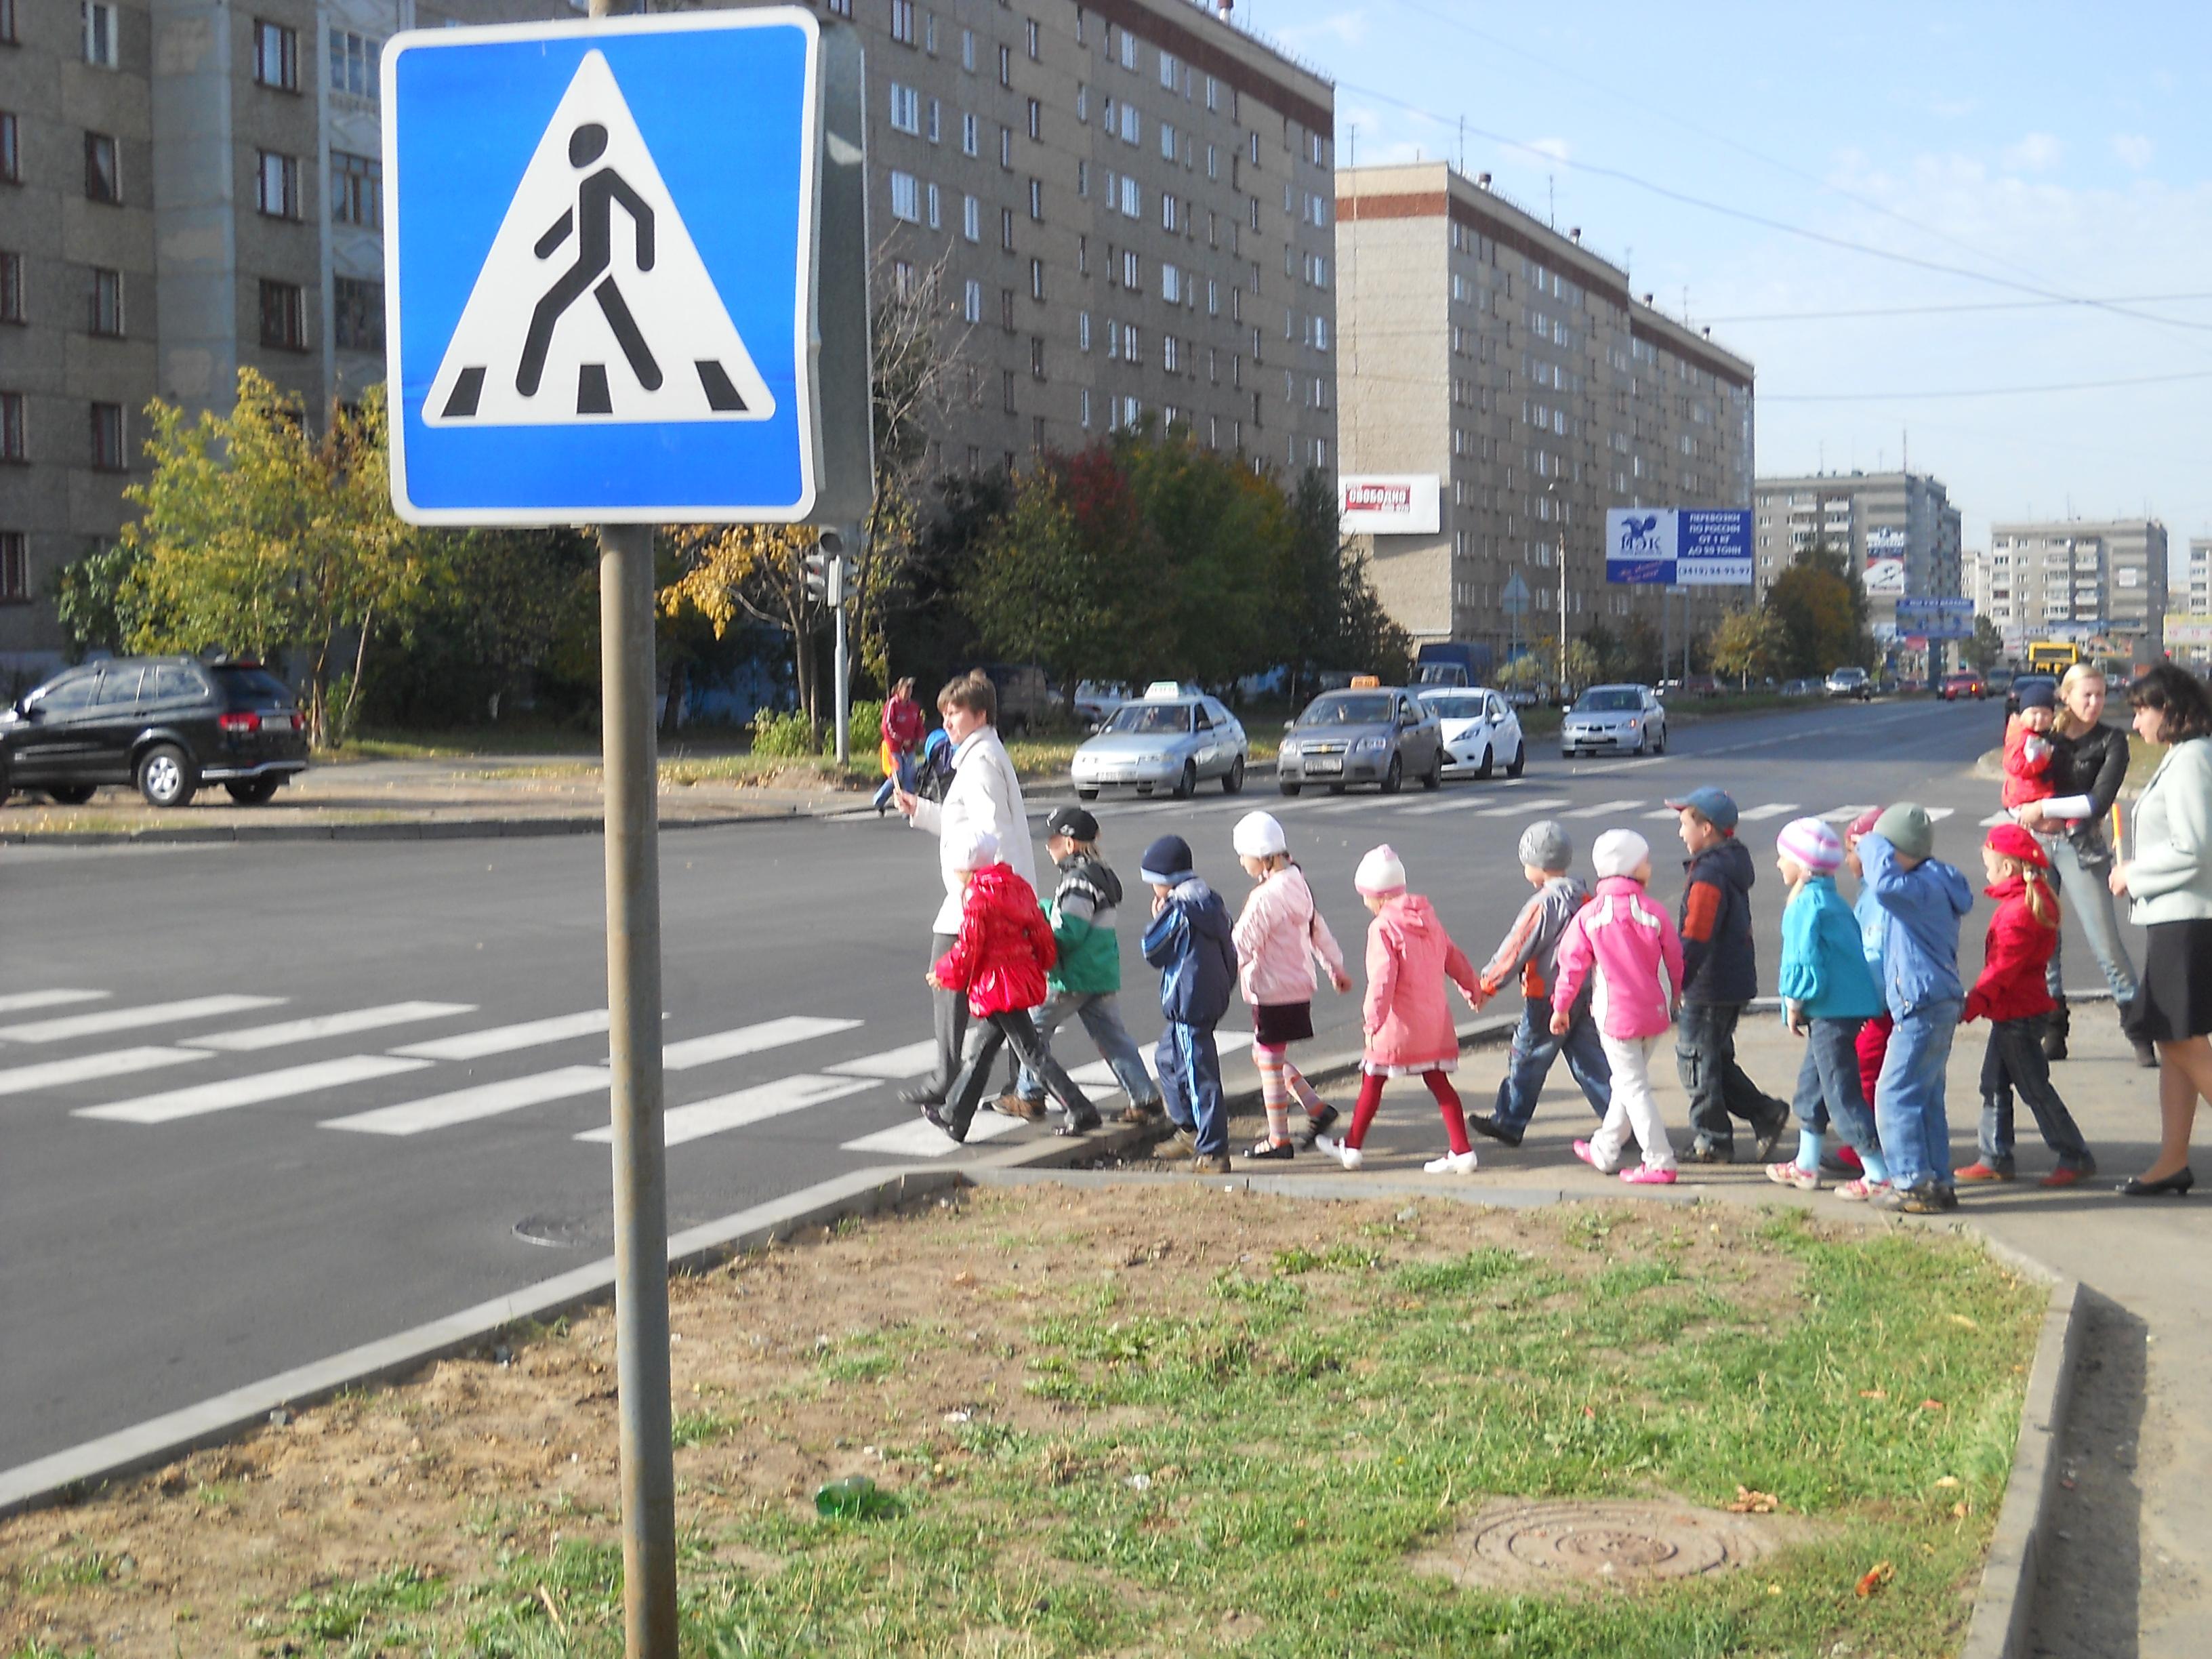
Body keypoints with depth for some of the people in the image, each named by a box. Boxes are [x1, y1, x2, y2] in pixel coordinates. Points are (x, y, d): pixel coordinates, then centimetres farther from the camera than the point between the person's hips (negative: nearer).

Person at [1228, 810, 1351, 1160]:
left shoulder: (1266, 897, -22)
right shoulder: (1297, 884, 6)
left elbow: (1241, 945, -21)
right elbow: (1318, 929, 18)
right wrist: (1335, 968, 29)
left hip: (1272, 990, -9)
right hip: (1298, 984, 9)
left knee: (1270, 1064, 3)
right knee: (1263, 1055, 21)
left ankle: (1279, 1141, 12)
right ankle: (1317, 1108, 20)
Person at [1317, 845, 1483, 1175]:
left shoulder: (1383, 928, -14)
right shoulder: (1428, 918, 9)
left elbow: (1382, 978, -22)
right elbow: (1454, 958, 20)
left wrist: (1372, 1020, -23)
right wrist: (1470, 988, 36)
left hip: (1400, 1023, -7)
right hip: (1435, 1019, 7)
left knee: (1373, 1080, 7)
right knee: (1437, 1080, 9)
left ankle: (1352, 1147, 17)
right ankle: (1462, 1151, 3)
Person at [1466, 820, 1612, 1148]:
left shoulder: (1543, 905, -18)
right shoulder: (1583, 897, 6)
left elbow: (1516, 949, -14)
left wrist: (1487, 984, -4)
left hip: (1547, 999, -7)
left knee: (1526, 1059, 7)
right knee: (1589, 1060, 10)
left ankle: (1509, 1123, 18)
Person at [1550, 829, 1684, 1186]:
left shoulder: (1589, 916, -9)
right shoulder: (1653, 912, -5)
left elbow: (1572, 963, -5)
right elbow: (1675, 959, 3)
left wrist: (1561, 1008, 8)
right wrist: (1673, 998, 22)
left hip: (1616, 1016, -4)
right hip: (1654, 1011, 4)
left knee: (1634, 1088, -1)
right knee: (1628, 1082, 19)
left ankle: (1660, 1163, -6)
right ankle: (1604, 1151, 31)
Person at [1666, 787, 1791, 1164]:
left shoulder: (1709, 874, -21)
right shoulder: (1733, 863, 11)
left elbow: (1695, 938, -25)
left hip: (1710, 988, -10)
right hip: (1736, 982, 10)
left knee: (1696, 1059, 1)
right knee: (1717, 1060, 20)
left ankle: (1712, 1141, 8)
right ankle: (1766, 1114, 15)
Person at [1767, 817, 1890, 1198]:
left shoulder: (1808, 903, -15)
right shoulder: (1829, 899, 15)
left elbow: (1806, 959, -21)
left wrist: (1794, 1004, -8)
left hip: (1832, 1010, -11)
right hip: (1843, 1006, 11)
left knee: (1842, 1092, -7)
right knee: (1812, 1083, 21)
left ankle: (1879, 1174, -5)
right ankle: (1806, 1166, 33)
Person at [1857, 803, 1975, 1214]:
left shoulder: (1924, 887, -16)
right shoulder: (1932, 885, 16)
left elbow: (1885, 884, -35)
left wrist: (1872, 846, -20)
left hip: (1924, 1006, -11)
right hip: (1938, 1005, 11)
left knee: (1896, 1094, -8)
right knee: (1925, 1097, 14)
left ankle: (1914, 1182, -8)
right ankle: (1937, 1183, 18)